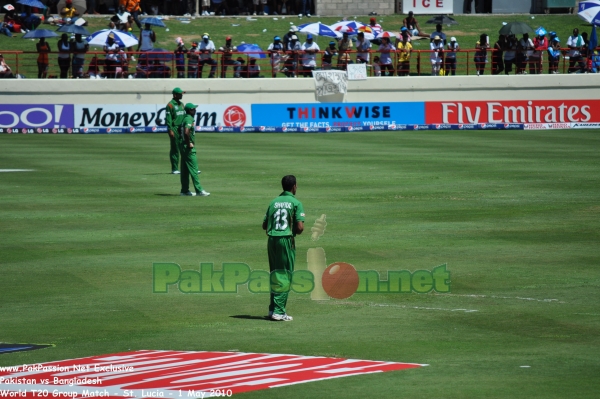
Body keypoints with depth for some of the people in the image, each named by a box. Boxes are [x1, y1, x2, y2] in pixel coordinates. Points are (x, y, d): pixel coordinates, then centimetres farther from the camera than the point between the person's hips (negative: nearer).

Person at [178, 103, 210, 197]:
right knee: (193, 168, -9)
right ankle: (199, 190, -10)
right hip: (188, 147, -10)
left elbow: (180, 130, 24)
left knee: (185, 169, 12)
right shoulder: (189, 119, -16)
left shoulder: (185, 118, 14)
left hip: (182, 146, 10)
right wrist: (189, 143, -20)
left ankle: (185, 190, 15)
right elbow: (186, 132, -30)